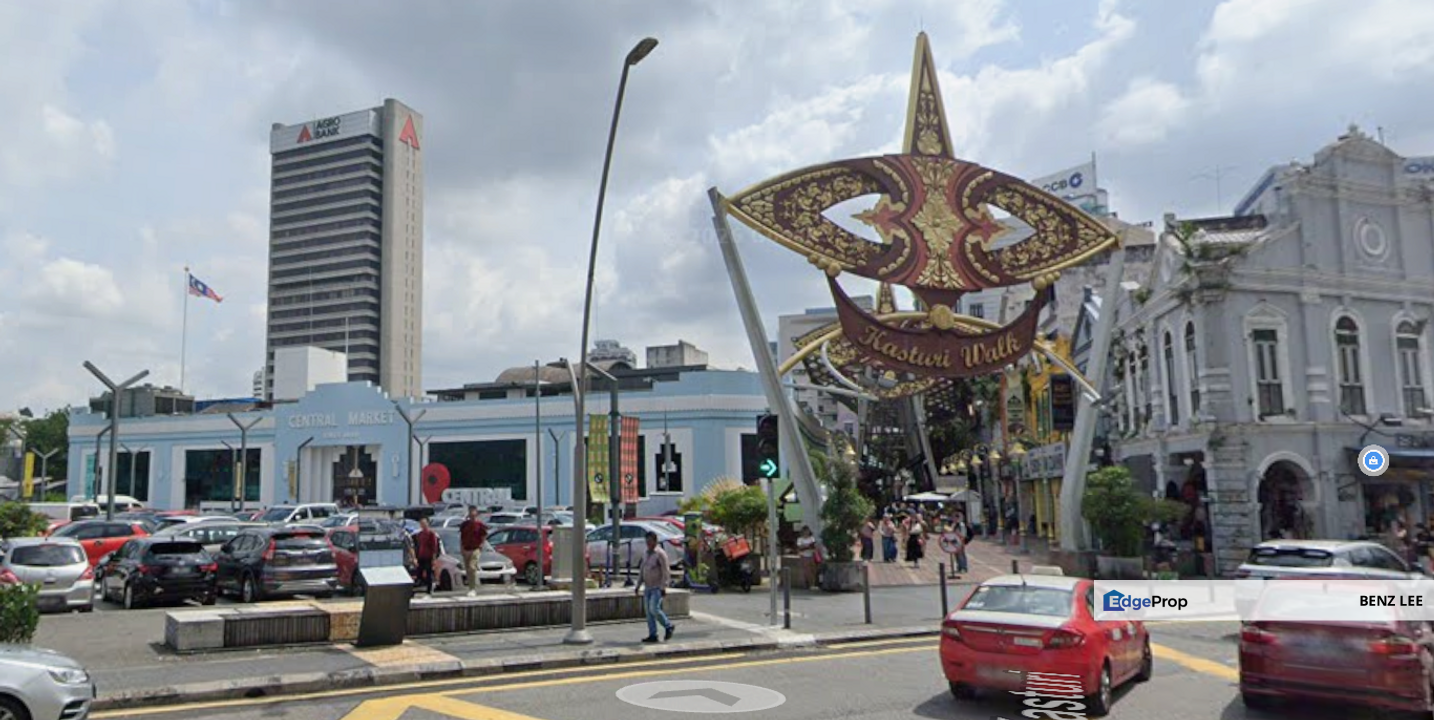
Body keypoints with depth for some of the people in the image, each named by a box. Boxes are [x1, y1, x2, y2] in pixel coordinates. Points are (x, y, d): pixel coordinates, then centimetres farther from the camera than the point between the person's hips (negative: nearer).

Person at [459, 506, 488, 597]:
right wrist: (462, 547, 8)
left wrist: (481, 546, -7)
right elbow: (461, 536, 16)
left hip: (475, 549, -5)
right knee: (467, 570, 8)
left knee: (472, 568, -17)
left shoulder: (480, 524, -4)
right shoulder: (464, 524, 10)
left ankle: (473, 589, -14)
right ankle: (471, 588, 17)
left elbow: (484, 537, 1)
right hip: (466, 550, 5)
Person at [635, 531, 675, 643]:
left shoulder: (660, 554, -9)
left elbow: (665, 572, -14)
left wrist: (663, 588, -20)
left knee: (654, 609, -16)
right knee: (648, 612, 4)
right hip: (647, 588, 7)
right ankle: (652, 635, 8)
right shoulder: (646, 555, 13)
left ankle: (668, 626, 4)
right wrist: (638, 586, 12)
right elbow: (642, 572, 19)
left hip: (657, 588, -7)